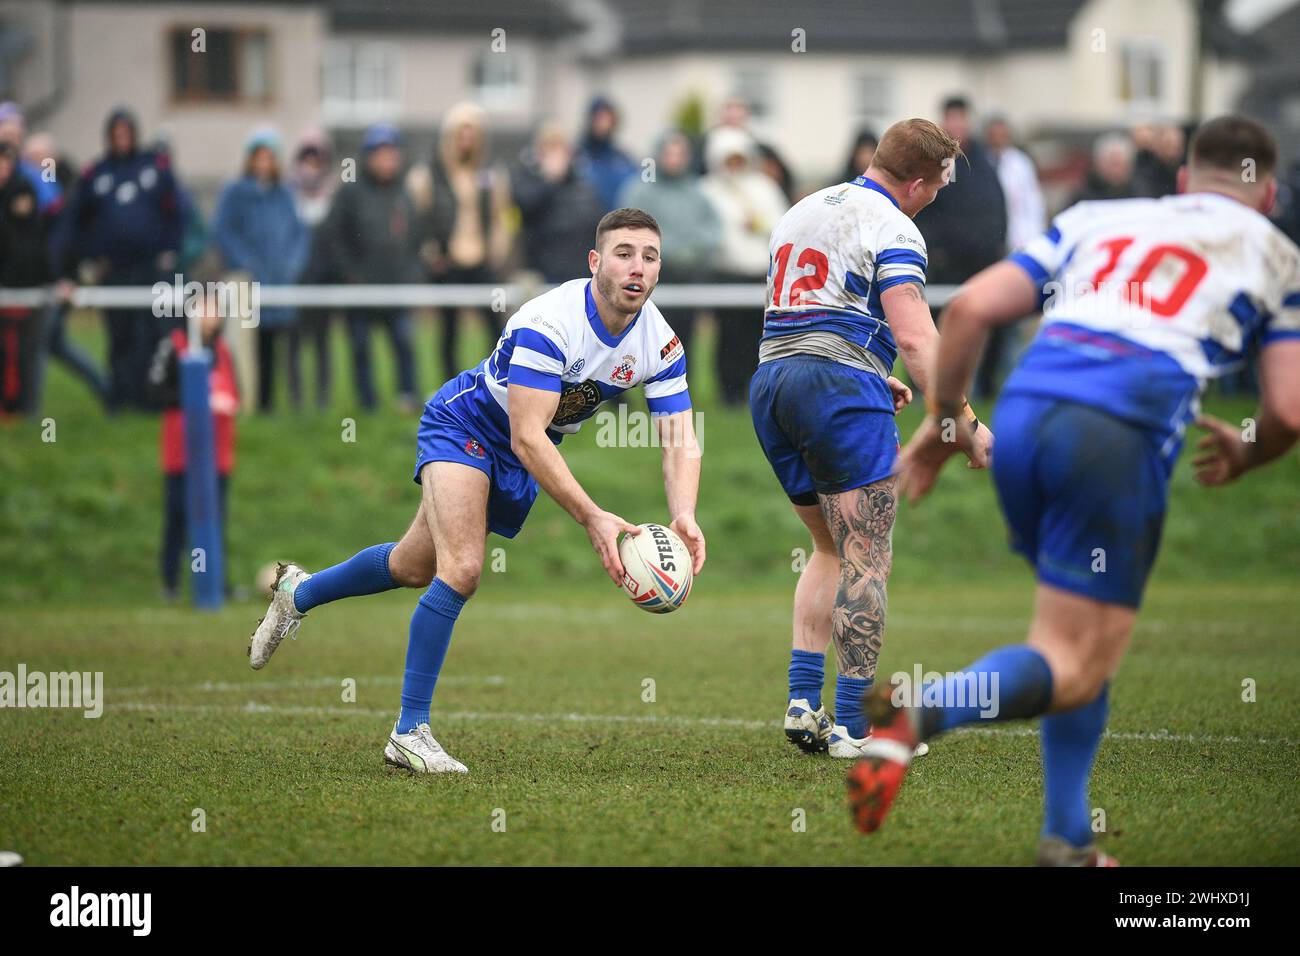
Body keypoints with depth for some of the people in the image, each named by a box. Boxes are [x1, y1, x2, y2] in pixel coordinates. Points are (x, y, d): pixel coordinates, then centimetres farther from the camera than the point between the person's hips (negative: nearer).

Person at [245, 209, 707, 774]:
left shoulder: (660, 342, -16)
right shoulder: (550, 323, -35)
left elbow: (681, 442, -16)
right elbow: (527, 438, -37)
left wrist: (684, 517, -36)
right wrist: (591, 518, -44)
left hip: (519, 467, 7)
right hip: (464, 425, -7)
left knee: (415, 568, 19)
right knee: (461, 570, -26)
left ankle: (298, 593, 46)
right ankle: (410, 731, -16)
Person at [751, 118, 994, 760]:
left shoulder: (801, 211, 20)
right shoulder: (893, 231, -6)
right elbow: (915, 337, -17)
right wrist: (966, 423, -16)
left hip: (769, 381, 8)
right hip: (840, 387, -8)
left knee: (831, 551, 19)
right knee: (867, 562, -4)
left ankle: (802, 700, 7)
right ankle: (853, 725, -8)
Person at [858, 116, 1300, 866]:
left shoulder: (1097, 219, 27)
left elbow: (972, 306, 17)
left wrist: (944, 419, 28)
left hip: (1023, 413, 5)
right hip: (1120, 437, -5)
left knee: (1085, 640, 22)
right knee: (1075, 669, -4)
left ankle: (1069, 840, 18)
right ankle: (920, 714, -32)